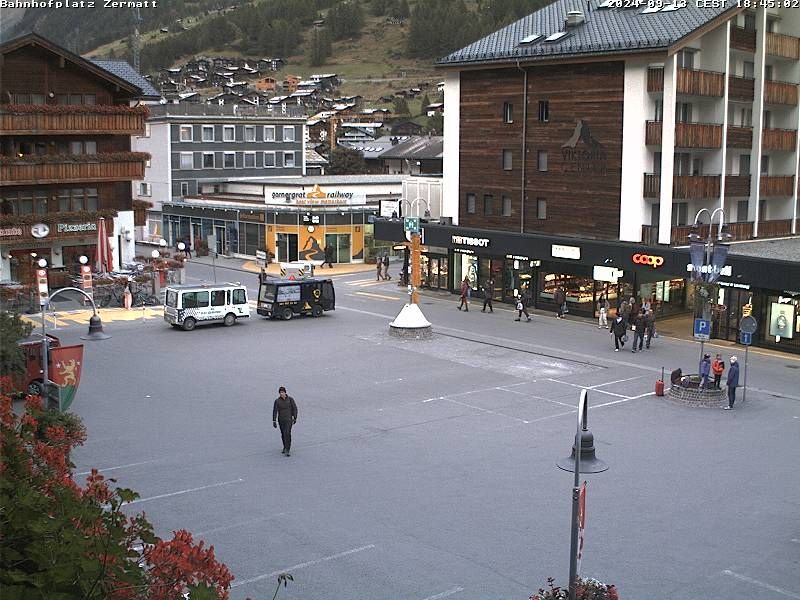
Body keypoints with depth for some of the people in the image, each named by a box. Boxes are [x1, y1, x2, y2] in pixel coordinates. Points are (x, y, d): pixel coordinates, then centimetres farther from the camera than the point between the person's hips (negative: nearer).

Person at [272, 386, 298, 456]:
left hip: (289, 419, -3)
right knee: (283, 434, 14)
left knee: (287, 433, -15)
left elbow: (294, 408, 0)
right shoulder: (277, 401, -6)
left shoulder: (290, 399, -8)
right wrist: (274, 421, -15)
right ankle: (285, 447, 34)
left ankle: (288, 450, -14)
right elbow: (275, 411, -8)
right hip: (281, 420, 3)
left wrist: (295, 418, 2)